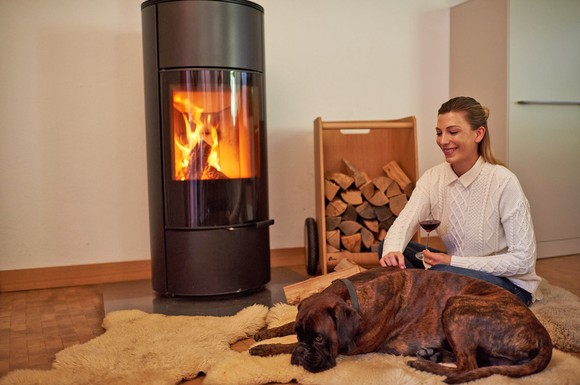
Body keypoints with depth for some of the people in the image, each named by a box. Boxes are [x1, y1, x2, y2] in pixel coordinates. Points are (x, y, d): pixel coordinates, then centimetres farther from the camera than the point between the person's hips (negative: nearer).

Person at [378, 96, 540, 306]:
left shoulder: (504, 182, -20)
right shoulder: (433, 178, -4)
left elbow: (523, 259, -19)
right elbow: (404, 222, -19)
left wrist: (453, 262, -23)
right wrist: (392, 251, -42)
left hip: (511, 285, -5)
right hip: (456, 267, 5)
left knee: (440, 274, -32)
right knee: (388, 248, -12)